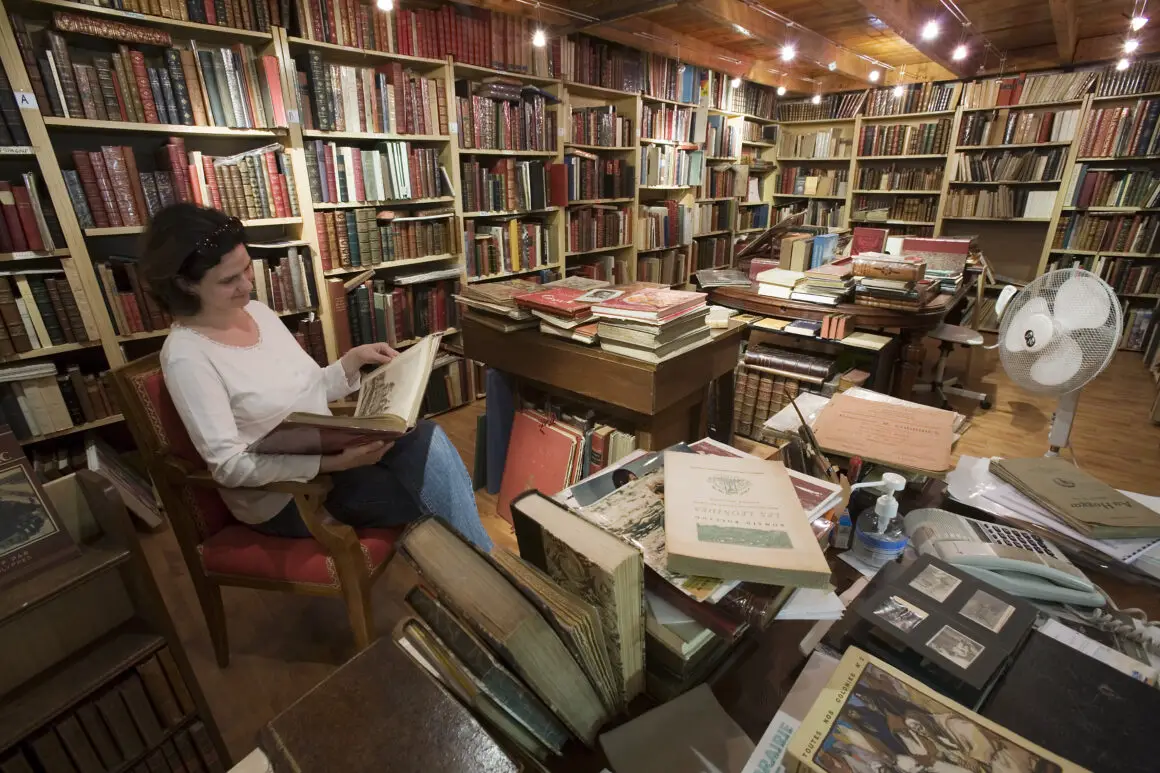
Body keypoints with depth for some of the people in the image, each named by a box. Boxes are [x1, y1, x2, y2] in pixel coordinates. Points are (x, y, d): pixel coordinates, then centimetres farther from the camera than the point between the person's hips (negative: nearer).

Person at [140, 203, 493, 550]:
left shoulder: (259, 311, 5)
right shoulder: (186, 355, -17)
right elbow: (229, 466, -21)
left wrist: (354, 360, -4)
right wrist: (331, 463, -32)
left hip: (325, 453, 6)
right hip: (280, 496, -6)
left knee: (430, 440, -18)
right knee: (434, 487, -18)